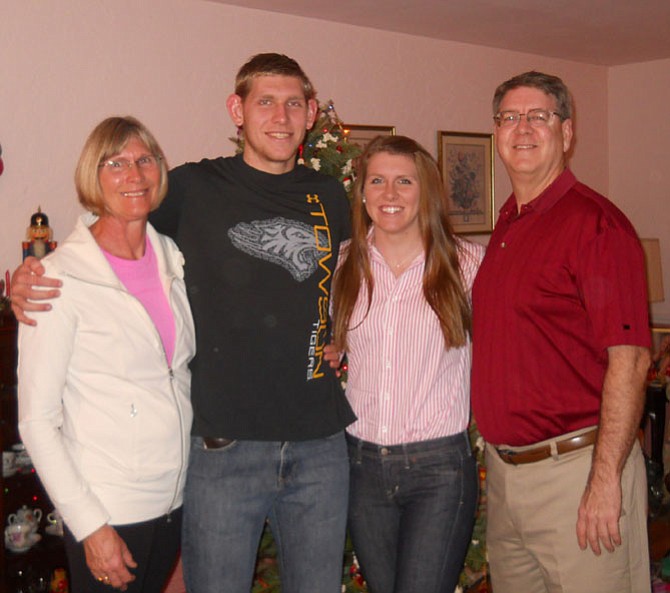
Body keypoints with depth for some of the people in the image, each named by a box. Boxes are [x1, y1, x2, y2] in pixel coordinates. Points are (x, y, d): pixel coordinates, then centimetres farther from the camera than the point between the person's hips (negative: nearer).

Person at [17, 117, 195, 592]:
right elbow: (37, 420, -13)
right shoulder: (61, 277, -14)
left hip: (176, 500, 6)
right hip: (106, 514, -5)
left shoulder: (172, 259, 4)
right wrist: (90, 526, -15)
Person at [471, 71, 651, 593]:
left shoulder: (593, 222, -14)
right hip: (504, 467, 8)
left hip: (574, 467, -8)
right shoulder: (507, 227, 12)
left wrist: (606, 480, -21)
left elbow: (630, 359, -19)